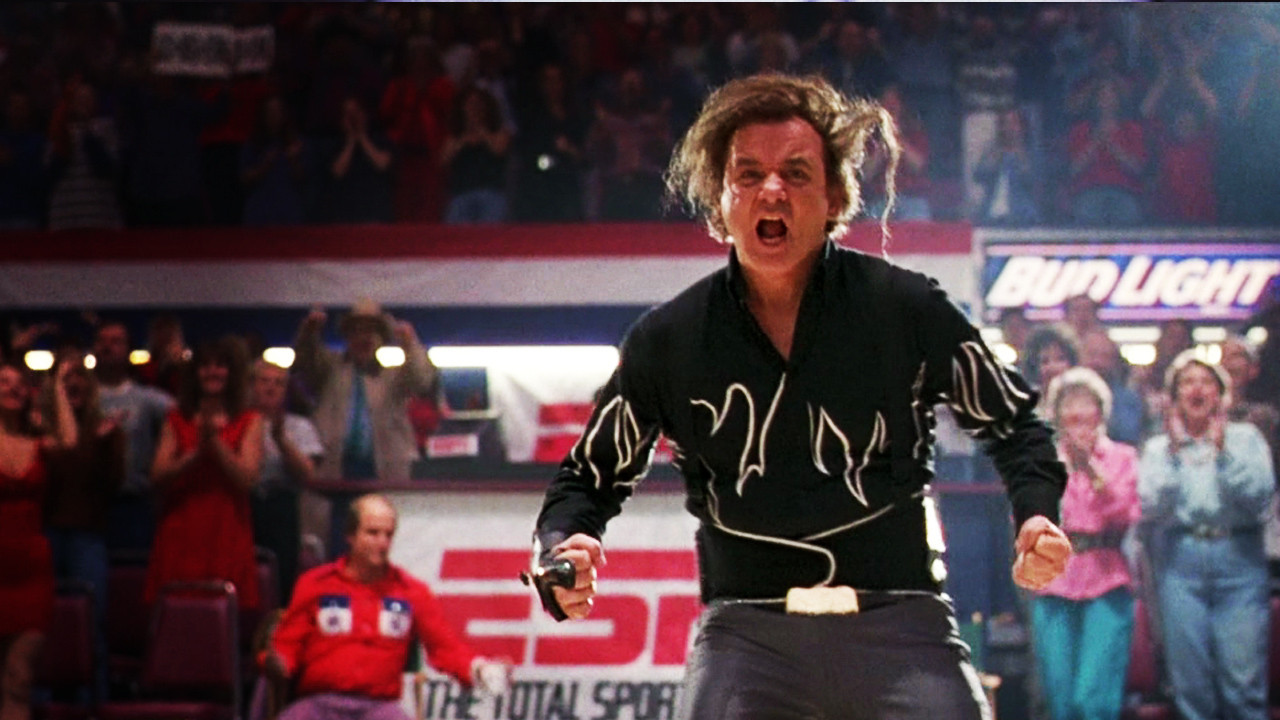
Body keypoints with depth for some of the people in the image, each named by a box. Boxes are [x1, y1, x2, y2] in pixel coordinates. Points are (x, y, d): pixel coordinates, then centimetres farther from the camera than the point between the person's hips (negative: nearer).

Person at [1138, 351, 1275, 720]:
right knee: (1191, 682, -2)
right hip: (1180, 561, 1)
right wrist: (1174, 454, -5)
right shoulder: (1158, 447, 14)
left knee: (1244, 678, -9)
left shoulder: (1245, 437, 11)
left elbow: (1259, 495, -3)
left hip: (1239, 555, -1)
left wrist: (1222, 451, -9)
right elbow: (1151, 506, 0)